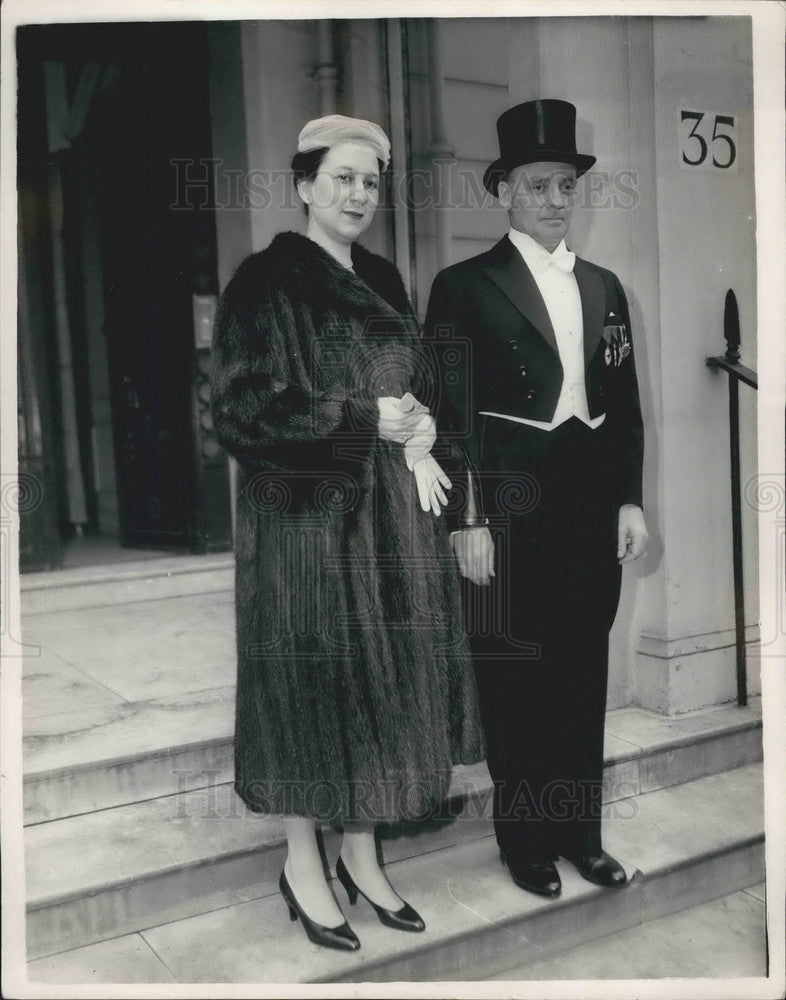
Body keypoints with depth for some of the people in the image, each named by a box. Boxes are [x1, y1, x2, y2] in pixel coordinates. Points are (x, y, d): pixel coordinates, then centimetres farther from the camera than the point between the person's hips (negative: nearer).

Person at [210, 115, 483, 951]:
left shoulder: (382, 282, 13)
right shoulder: (266, 283, -7)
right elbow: (244, 409, -15)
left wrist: (416, 434, -3)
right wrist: (367, 422, -14)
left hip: (389, 514, 7)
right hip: (305, 516, -6)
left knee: (380, 684, 10)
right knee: (313, 683, 2)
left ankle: (361, 857, 26)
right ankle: (302, 864, 21)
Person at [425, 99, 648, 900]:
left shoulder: (603, 287, 13)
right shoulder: (465, 287, -3)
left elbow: (624, 404, 14)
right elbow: (451, 413, -7)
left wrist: (630, 500, 7)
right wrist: (468, 521, -12)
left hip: (593, 509, 5)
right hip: (511, 511, -5)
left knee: (584, 676, 13)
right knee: (514, 681, 6)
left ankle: (580, 830, 29)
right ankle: (525, 840, 23)